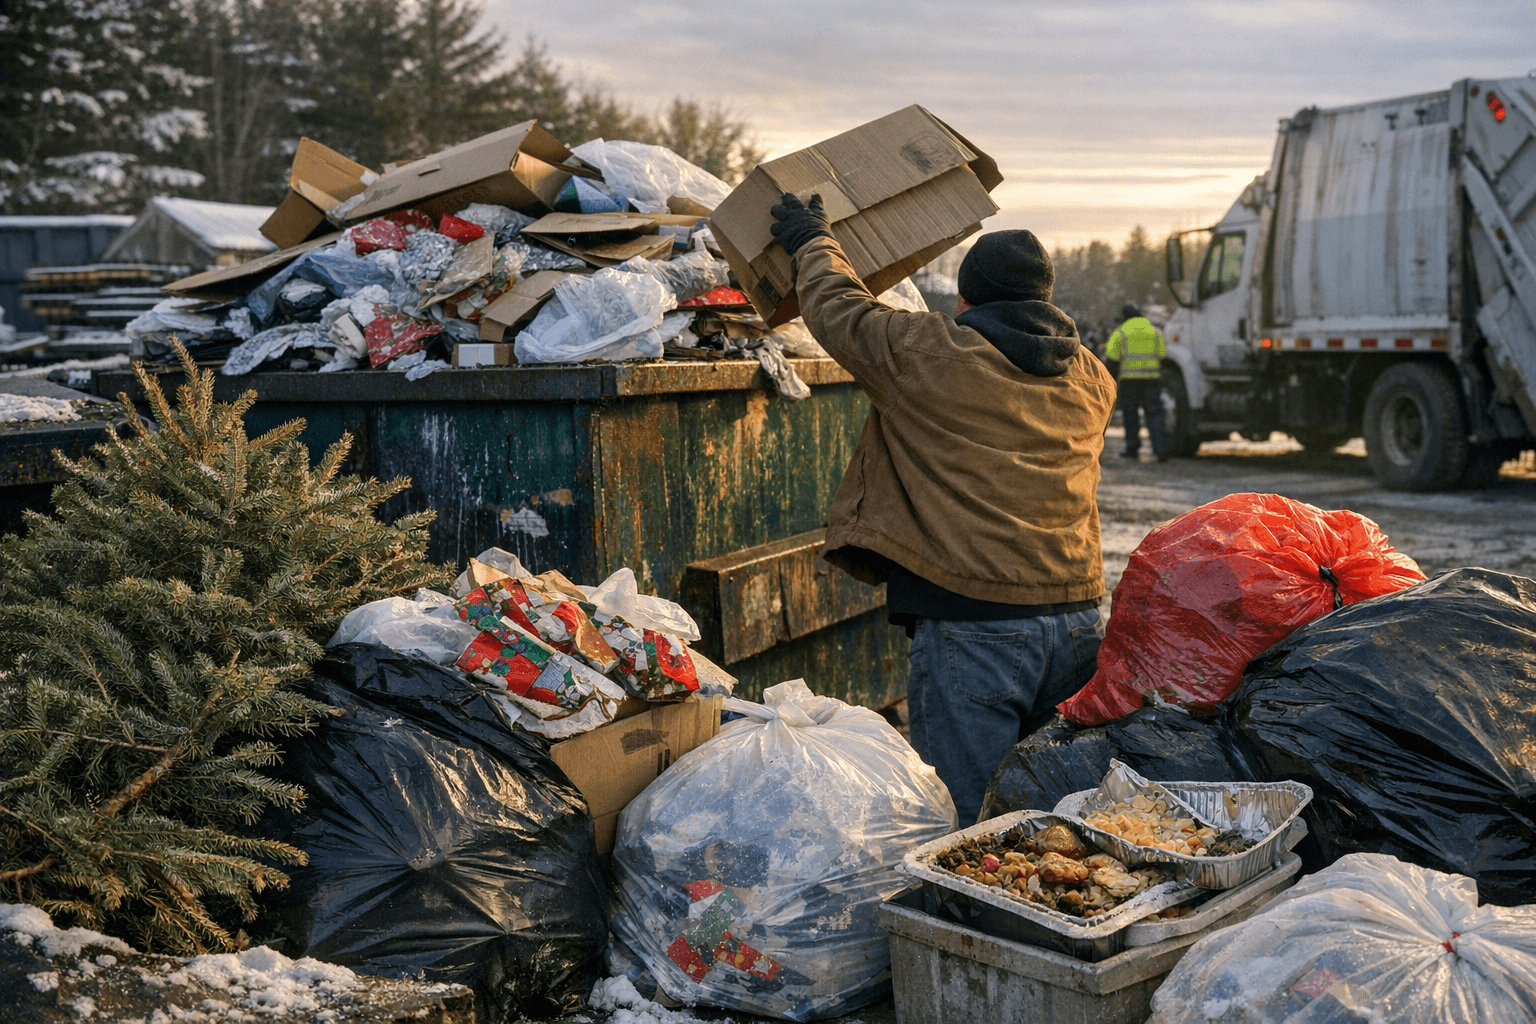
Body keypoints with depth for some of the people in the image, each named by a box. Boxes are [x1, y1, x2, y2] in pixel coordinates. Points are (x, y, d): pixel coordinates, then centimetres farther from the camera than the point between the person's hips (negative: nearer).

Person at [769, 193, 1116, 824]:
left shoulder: (926, 354, -5)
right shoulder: (1092, 379, 14)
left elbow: (837, 310, 9)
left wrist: (811, 240, 29)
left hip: (973, 625, -6)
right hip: (1078, 617, 7)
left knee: (965, 826, -1)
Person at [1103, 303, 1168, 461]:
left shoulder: (1119, 333, 1)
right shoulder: (1155, 332, 12)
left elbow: (1111, 359, -3)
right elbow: (1163, 356, 11)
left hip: (1129, 378, -2)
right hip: (1152, 377, 2)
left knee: (1130, 414, 8)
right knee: (1154, 414, 2)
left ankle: (1132, 448, 11)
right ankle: (1161, 448, -10)